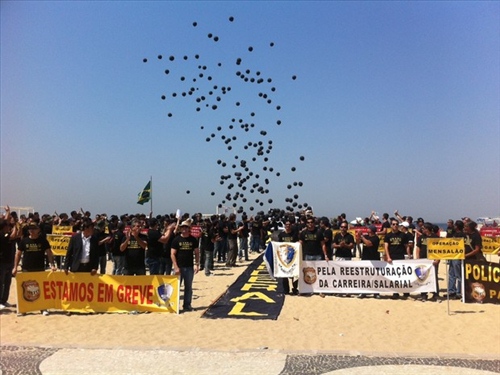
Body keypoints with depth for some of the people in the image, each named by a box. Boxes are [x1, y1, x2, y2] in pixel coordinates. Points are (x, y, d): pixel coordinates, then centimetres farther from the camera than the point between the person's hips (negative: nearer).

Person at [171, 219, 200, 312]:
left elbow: (196, 253, 8)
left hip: (189, 267, 2)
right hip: (179, 267, -2)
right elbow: (173, 254, -4)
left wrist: (197, 265, -2)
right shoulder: (176, 239, -2)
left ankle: (187, 305, 18)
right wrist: (176, 267, -11)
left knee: (189, 287, 8)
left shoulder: (193, 240, 4)